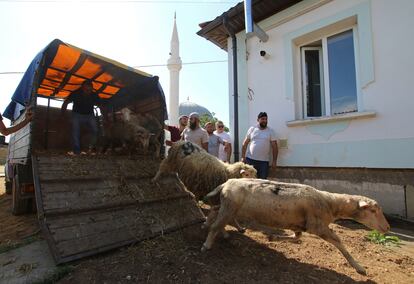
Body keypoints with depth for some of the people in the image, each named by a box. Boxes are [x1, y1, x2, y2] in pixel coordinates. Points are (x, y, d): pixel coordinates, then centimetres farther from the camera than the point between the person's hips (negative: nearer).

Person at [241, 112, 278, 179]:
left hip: (264, 161, 0)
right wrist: (243, 157, -1)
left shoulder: (270, 131, 5)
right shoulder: (252, 129, 5)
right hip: (250, 159, 0)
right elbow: (245, 144, 6)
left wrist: (274, 161, -2)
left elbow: (274, 146, 3)